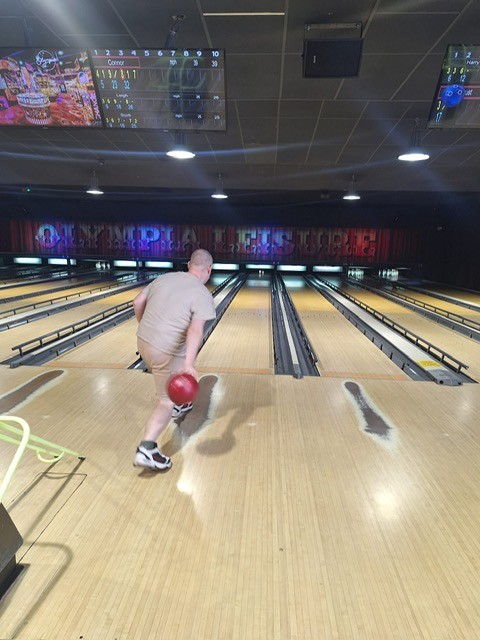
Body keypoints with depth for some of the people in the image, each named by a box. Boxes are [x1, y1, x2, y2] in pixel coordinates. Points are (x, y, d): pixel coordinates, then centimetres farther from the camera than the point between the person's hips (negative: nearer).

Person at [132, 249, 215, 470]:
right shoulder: (203, 295, -14)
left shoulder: (164, 278, 5)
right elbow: (196, 330, -27)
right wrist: (189, 364, -34)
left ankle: (177, 404, 55)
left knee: (168, 383, 33)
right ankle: (146, 449, -3)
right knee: (166, 402, 6)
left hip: (143, 342, 7)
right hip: (167, 352, -7)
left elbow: (137, 302, 10)